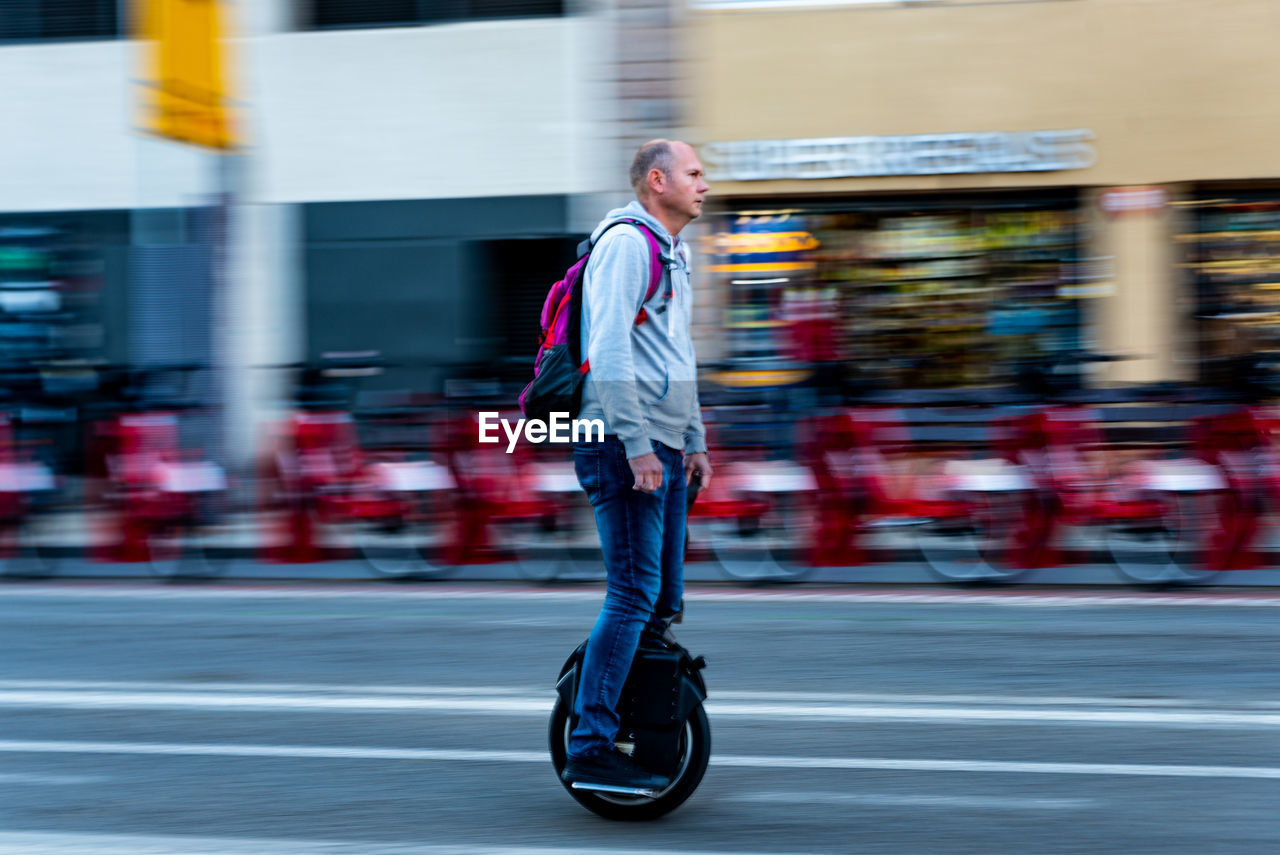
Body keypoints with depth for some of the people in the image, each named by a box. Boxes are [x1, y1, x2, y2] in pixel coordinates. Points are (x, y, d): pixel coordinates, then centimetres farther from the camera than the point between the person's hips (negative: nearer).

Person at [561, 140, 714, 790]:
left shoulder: (671, 252, 21)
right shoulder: (626, 242, -11)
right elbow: (608, 350, -20)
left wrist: (694, 440, 24)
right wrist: (637, 445, -24)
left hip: (663, 448, 10)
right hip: (625, 447, -10)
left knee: (665, 602, 10)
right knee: (634, 597, -13)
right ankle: (590, 748, -12)